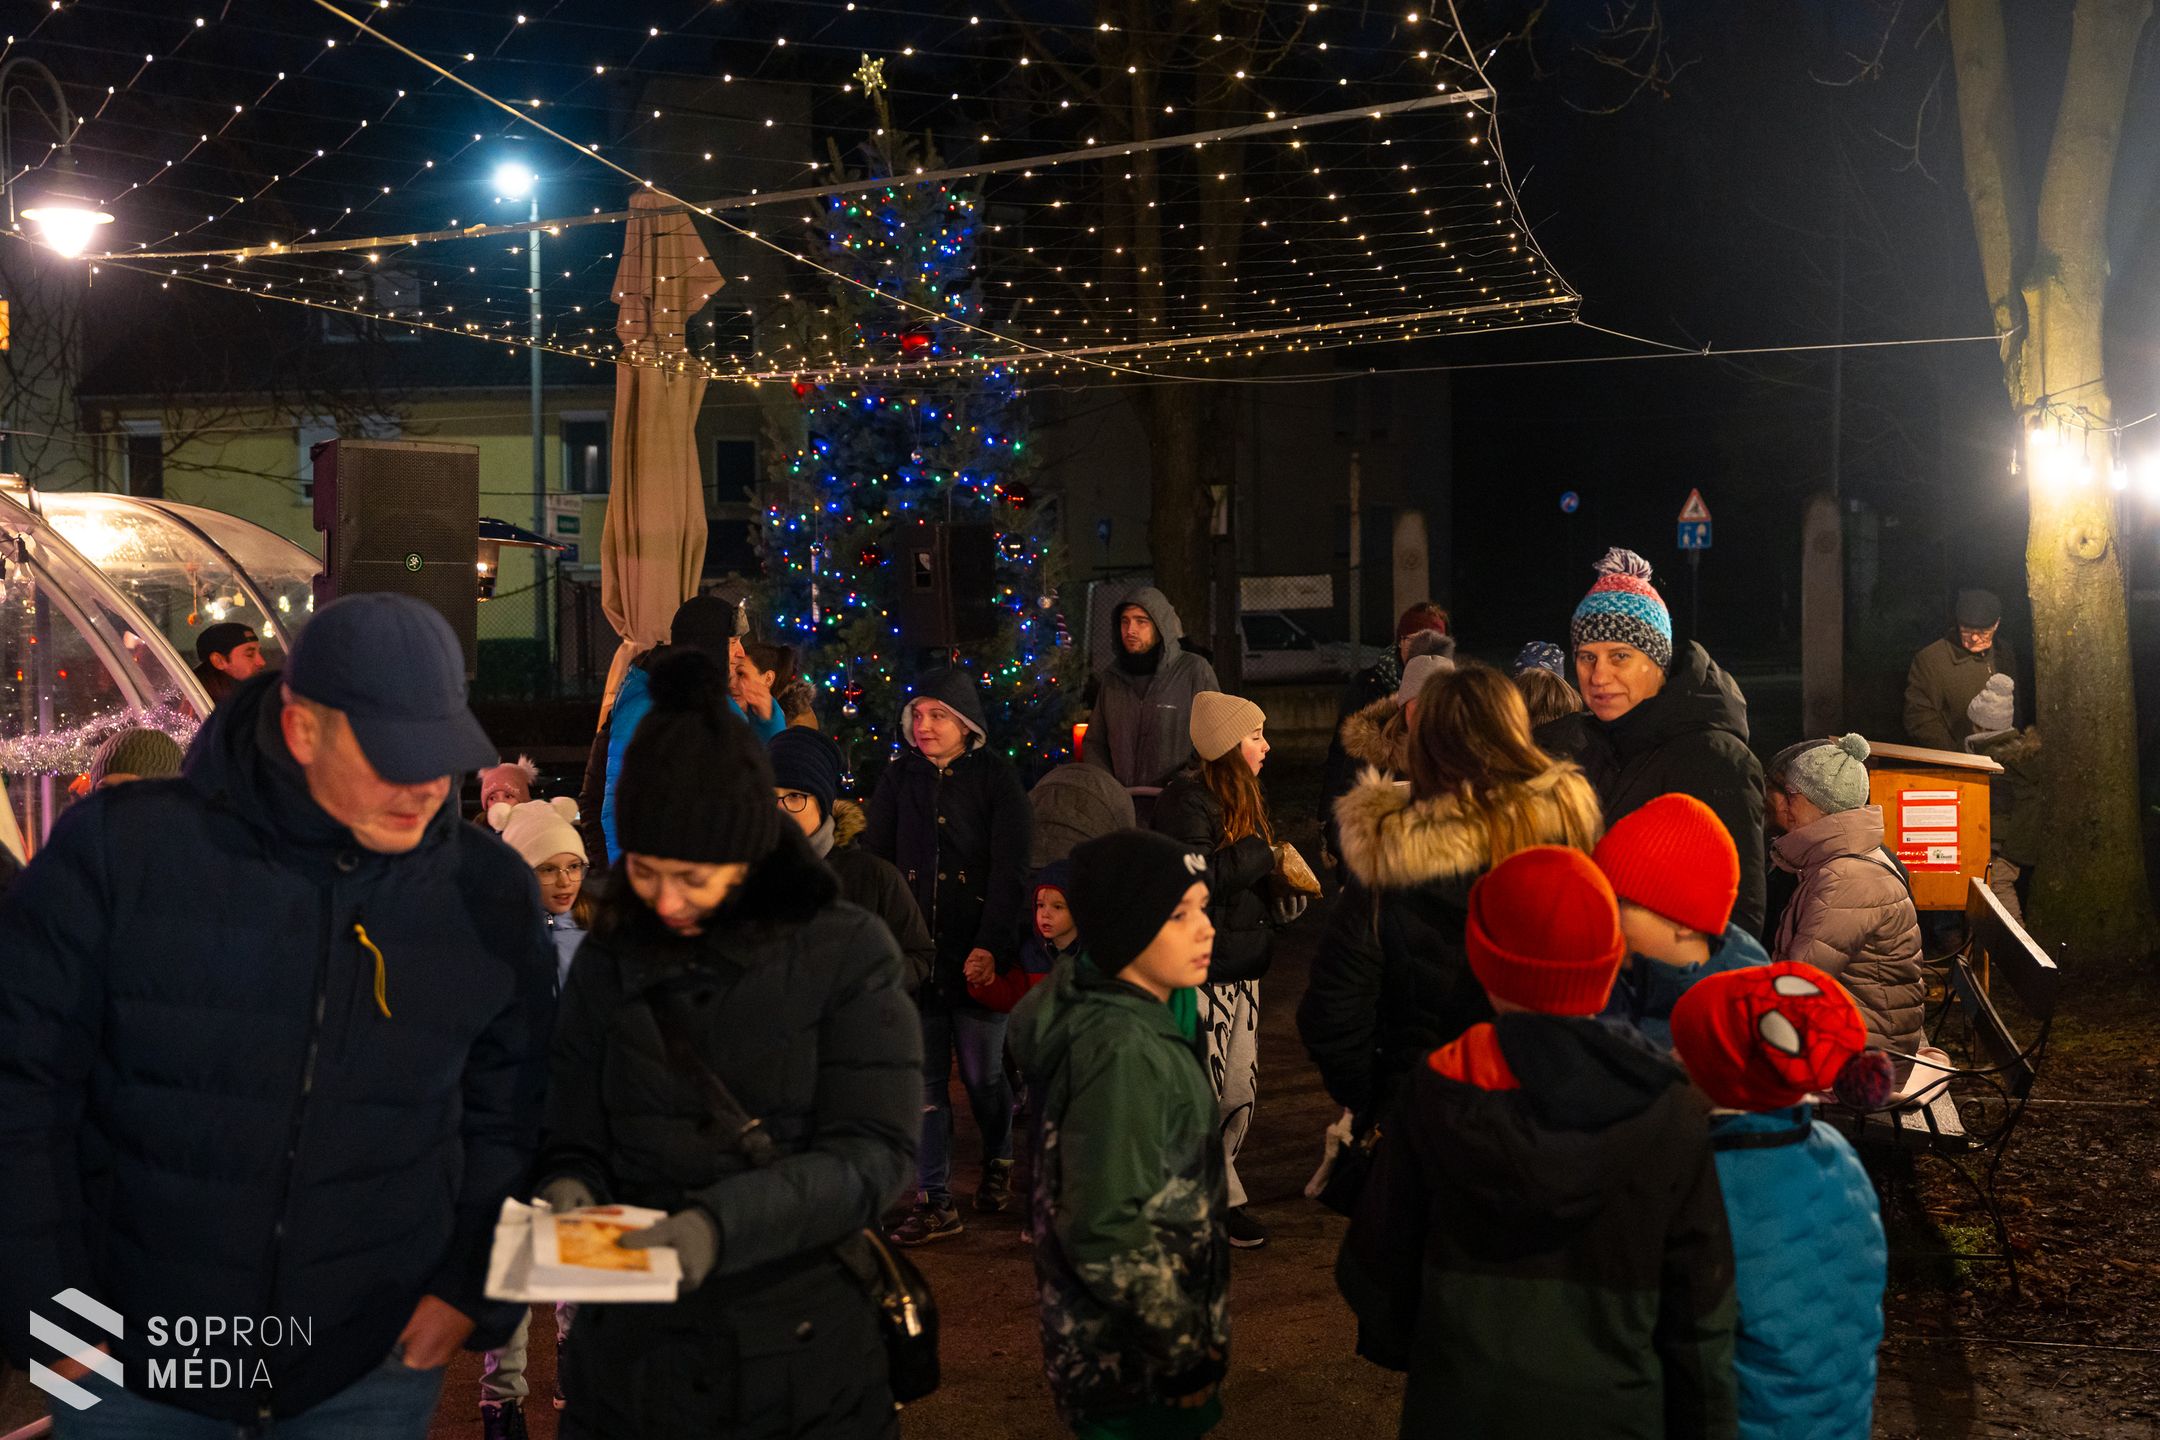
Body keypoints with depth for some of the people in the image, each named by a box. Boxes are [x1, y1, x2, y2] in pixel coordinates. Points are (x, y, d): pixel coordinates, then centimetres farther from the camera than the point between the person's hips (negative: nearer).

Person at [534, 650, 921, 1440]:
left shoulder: (847, 952, -7)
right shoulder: (606, 961, 3)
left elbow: (872, 1153, -13)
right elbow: (574, 1144, 5)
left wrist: (726, 1222, -27)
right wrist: (569, 1193, -18)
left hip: (805, 1367, -2)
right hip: (632, 1359, 3)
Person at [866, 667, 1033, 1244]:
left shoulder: (996, 780, -1)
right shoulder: (897, 780, 8)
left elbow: (1010, 871, -7)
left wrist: (991, 946, -17)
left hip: (977, 956, -3)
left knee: (983, 1073, 7)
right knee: (923, 1079, 2)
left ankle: (998, 1162, 34)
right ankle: (934, 1202, 8)